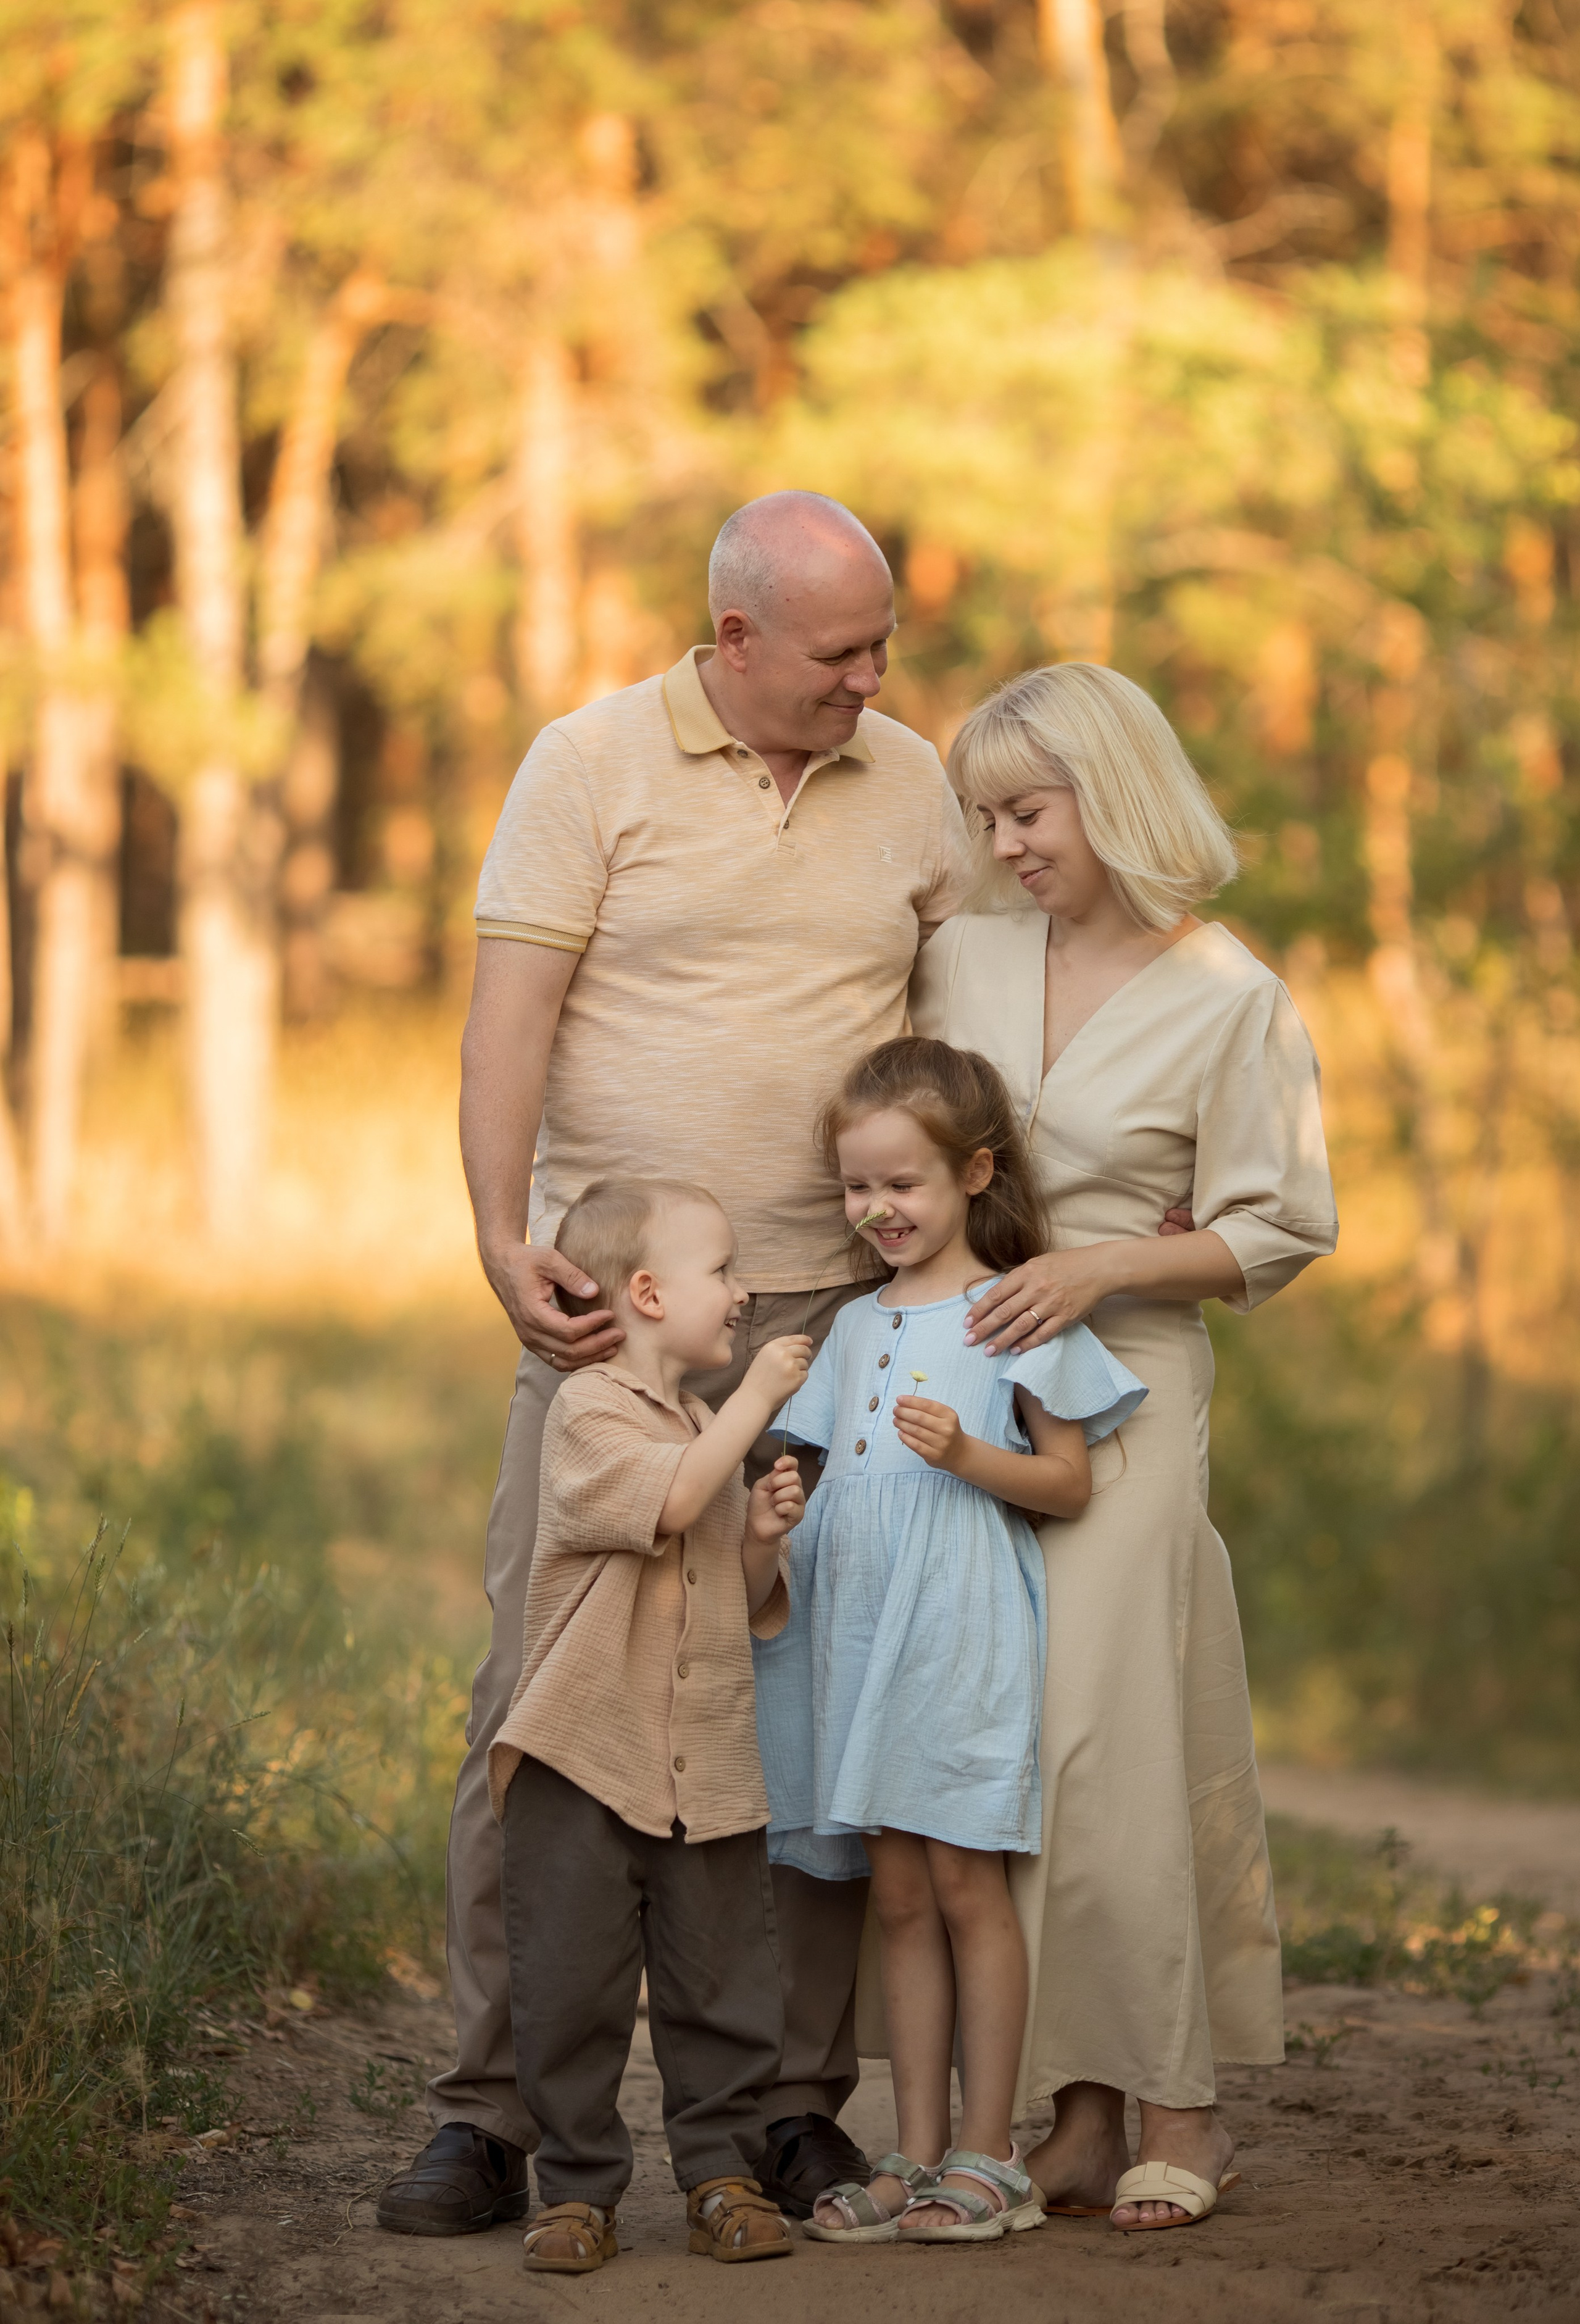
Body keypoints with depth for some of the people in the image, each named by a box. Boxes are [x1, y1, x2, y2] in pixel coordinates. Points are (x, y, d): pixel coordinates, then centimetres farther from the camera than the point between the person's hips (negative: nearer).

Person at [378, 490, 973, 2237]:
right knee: (538, 1697, -5)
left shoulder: (912, 789, 11)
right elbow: (510, 1009, -7)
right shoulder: (591, 765, 0)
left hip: (831, 1309, 3)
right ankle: (487, 2112, 0)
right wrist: (503, 1238, -19)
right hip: (608, 1303, -3)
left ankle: (801, 2106, 10)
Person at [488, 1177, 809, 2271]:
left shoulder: (715, 1428, 18)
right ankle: (579, 2187, 7)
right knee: (573, 1984, -2)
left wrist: (765, 1538, 3)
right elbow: (665, 1501, -23)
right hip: (586, 1750, -6)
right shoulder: (590, 1409, -5)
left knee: (724, 1984, 6)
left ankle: (722, 2172, 16)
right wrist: (754, 1401, -16)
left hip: (708, 1762, 6)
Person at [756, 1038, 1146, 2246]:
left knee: (966, 1884, -5)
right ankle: (919, 2155, 10)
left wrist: (966, 1453, -20)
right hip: (865, 1626, 6)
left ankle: (988, 2155, 1)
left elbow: (1070, 1481, -5)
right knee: (899, 1894, 6)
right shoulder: (856, 1327, 16)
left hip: (964, 1629, -6)